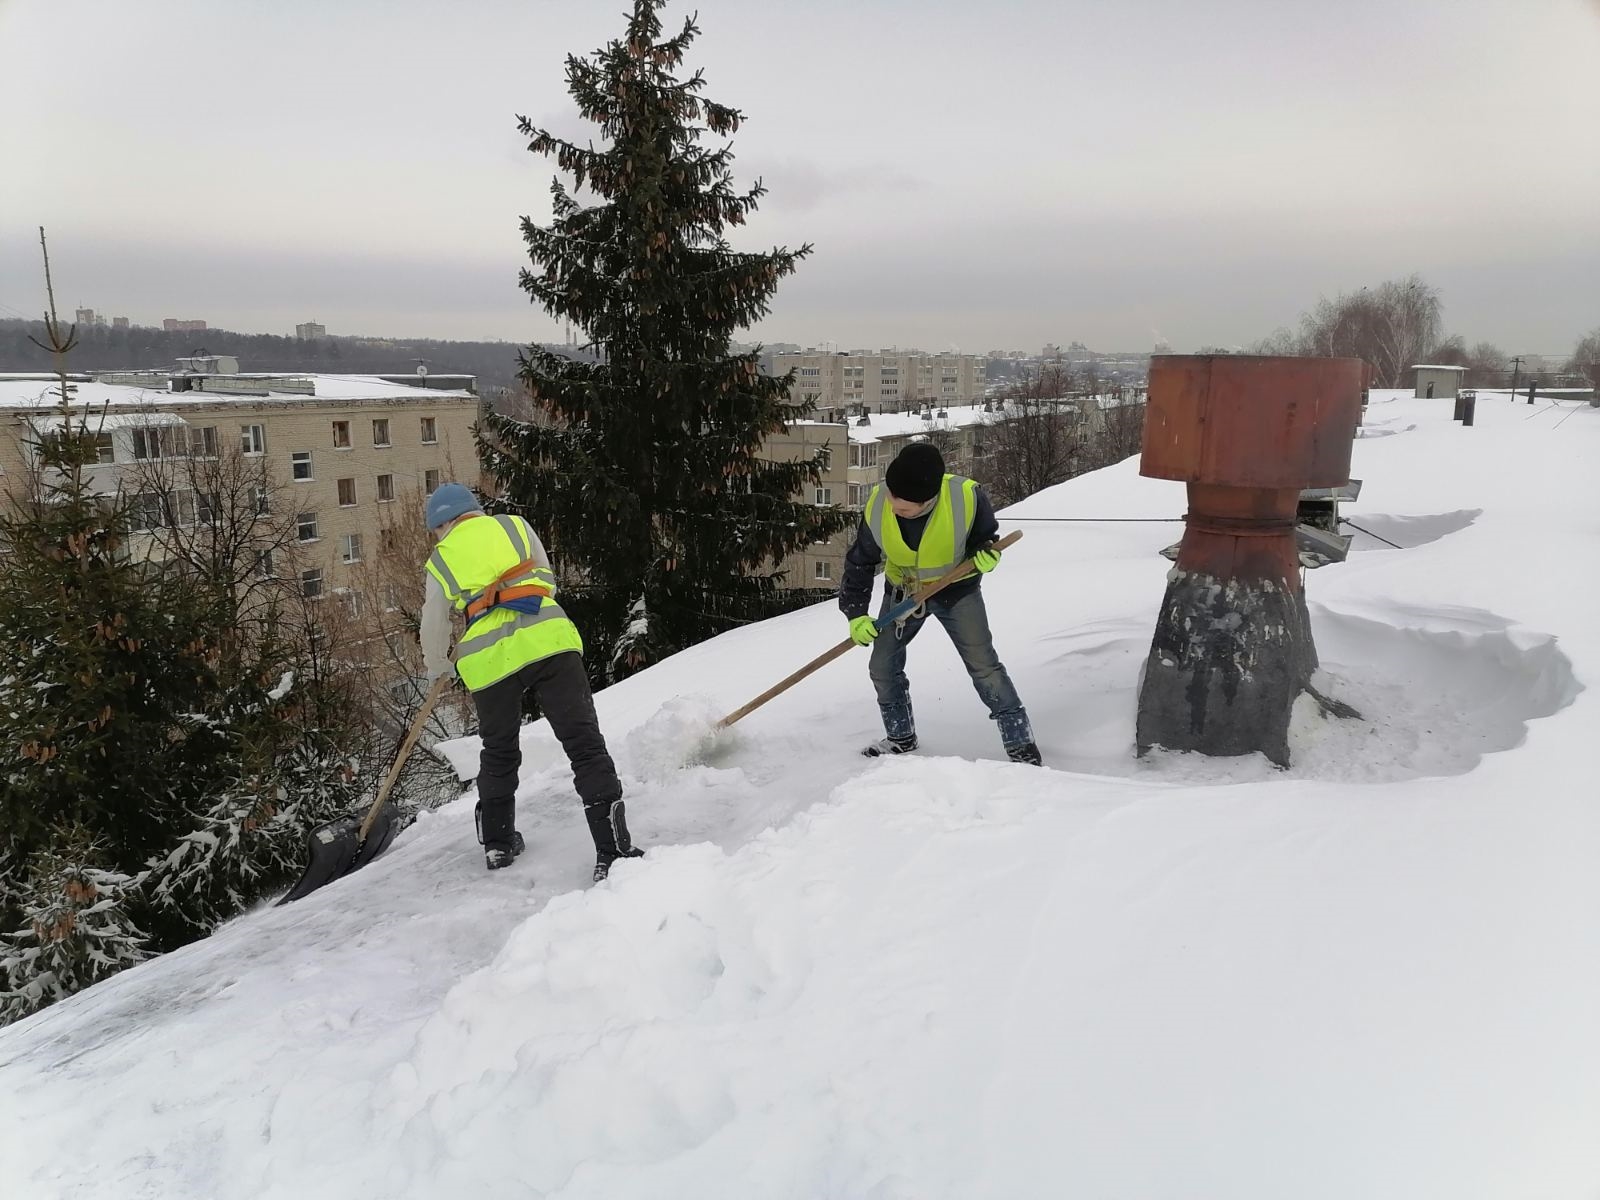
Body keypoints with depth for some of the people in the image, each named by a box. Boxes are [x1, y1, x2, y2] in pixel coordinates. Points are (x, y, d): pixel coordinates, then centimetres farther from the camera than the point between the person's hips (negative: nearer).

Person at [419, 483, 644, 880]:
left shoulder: (439, 560, 17)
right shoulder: (515, 524, 18)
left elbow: (434, 630, 25)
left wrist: (436, 668, 44)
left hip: (487, 658, 1)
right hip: (548, 640, -1)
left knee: (499, 753, 24)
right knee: (584, 743, -2)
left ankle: (497, 843, 35)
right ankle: (613, 849, -10)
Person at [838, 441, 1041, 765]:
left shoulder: (967, 497, -31)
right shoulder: (876, 507, -24)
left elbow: (985, 535, -7)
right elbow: (860, 562, -9)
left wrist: (986, 554, -29)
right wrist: (855, 614, -14)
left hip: (956, 589, -3)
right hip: (902, 589, 3)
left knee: (983, 666, -10)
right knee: (883, 666, 5)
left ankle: (1021, 743, 4)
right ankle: (901, 736, 28)